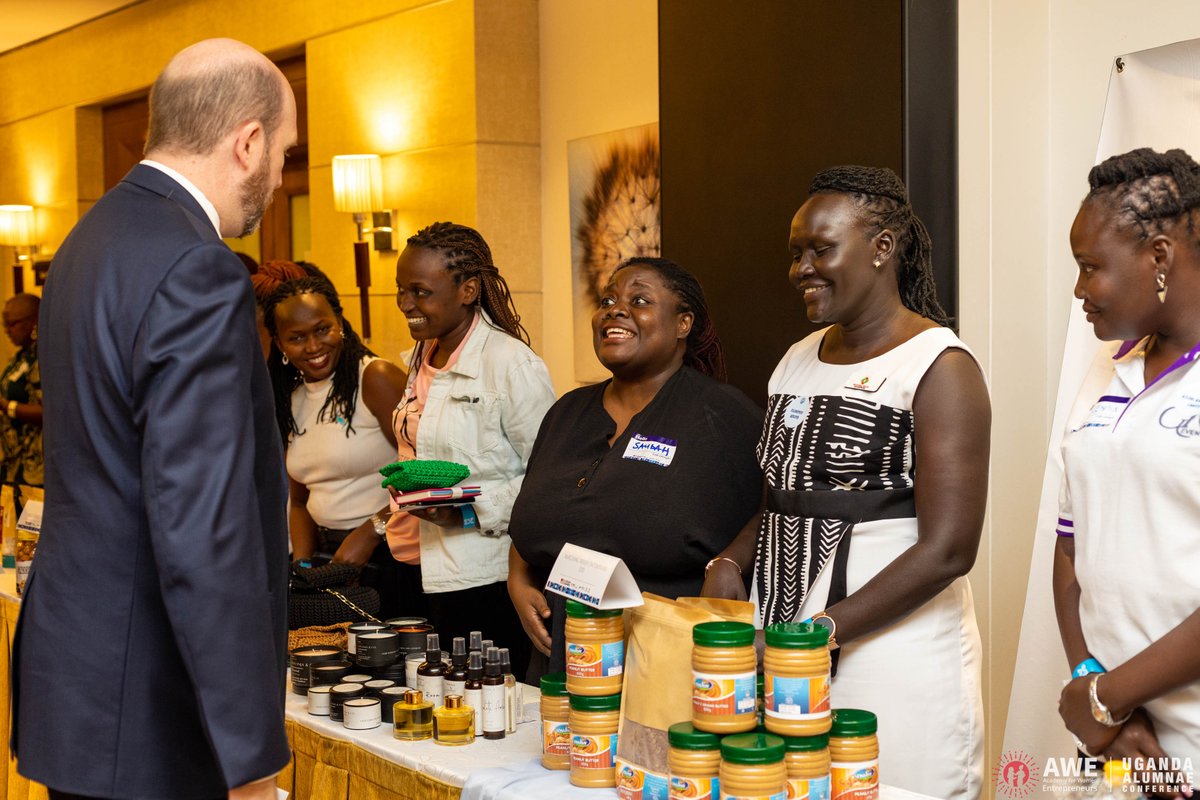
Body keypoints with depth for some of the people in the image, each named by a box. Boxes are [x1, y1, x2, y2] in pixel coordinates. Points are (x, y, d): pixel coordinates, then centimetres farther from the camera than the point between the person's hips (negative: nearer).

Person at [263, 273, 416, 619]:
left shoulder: (377, 378, -10)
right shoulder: (292, 400, 12)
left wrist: (371, 532, -18)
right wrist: (302, 562, 4)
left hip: (389, 556, -6)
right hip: (331, 558, 6)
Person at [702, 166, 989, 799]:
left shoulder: (940, 367, -10)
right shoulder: (797, 360, 13)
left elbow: (948, 550, -17)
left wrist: (824, 630, -19)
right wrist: (730, 563, 2)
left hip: (893, 660, -7)